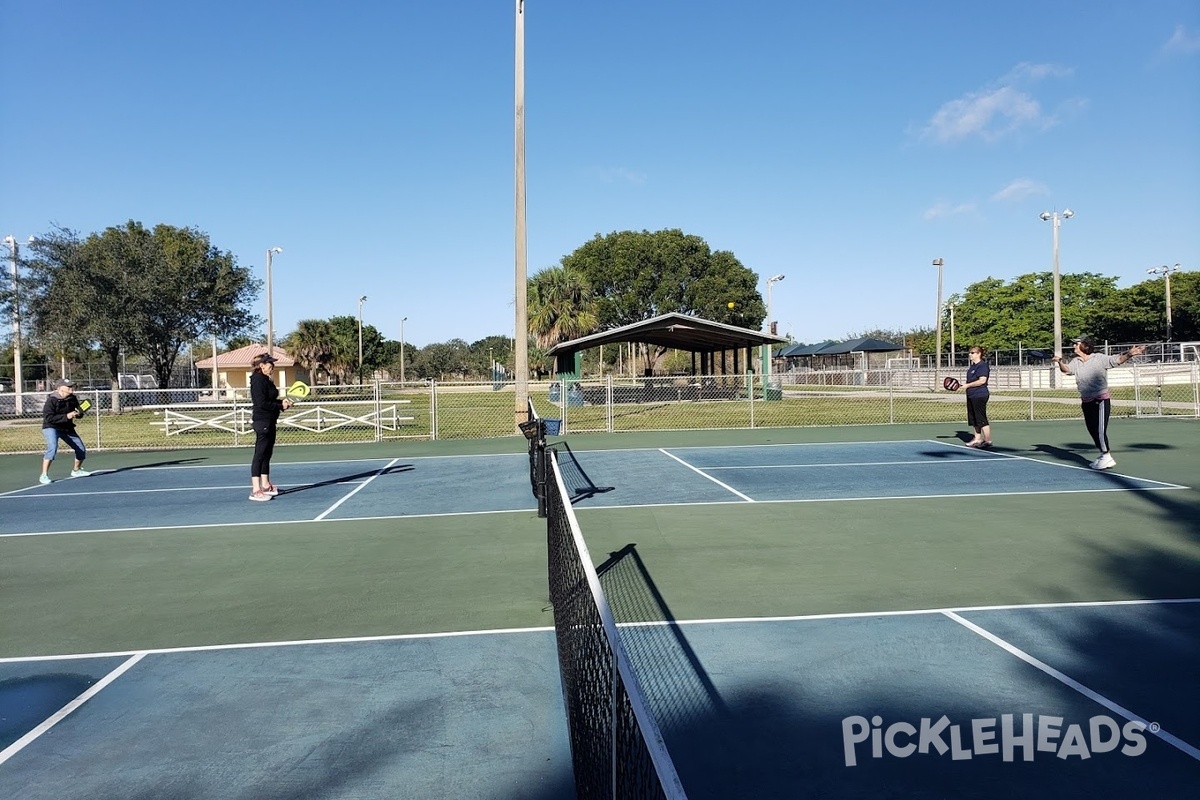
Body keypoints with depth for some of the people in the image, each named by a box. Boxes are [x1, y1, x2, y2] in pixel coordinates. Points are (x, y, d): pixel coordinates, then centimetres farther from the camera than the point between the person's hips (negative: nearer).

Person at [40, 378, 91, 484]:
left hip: (67, 428, 7)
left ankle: (76, 470, 36)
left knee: (82, 450, 9)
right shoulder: (51, 400, -21)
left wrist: (78, 413, -15)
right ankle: (44, 476, -23)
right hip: (51, 427, -7)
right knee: (52, 448, -31)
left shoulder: (73, 398, -3)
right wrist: (66, 416, -34)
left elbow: (78, 411, 10)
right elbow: (48, 418, -27)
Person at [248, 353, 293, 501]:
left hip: (269, 421, 10)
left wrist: (282, 401, 3)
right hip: (262, 421, -10)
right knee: (260, 454, -9)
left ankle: (266, 485, 25)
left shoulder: (266, 380, 15)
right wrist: (281, 406, -15)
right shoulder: (258, 380, -14)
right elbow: (262, 403, -20)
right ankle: (255, 491, -9)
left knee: (267, 454, 15)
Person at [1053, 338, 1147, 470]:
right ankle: (1104, 455, 28)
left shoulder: (1099, 358, -9)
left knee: (1100, 430, -8)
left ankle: (1107, 458, 5)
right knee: (1092, 430, 13)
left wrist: (1129, 354, -35)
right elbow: (1066, 369, -8)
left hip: (1101, 400, -6)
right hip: (1086, 402, 6)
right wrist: (1060, 362, -28)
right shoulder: (1075, 362, 5)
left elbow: (1117, 360, -16)